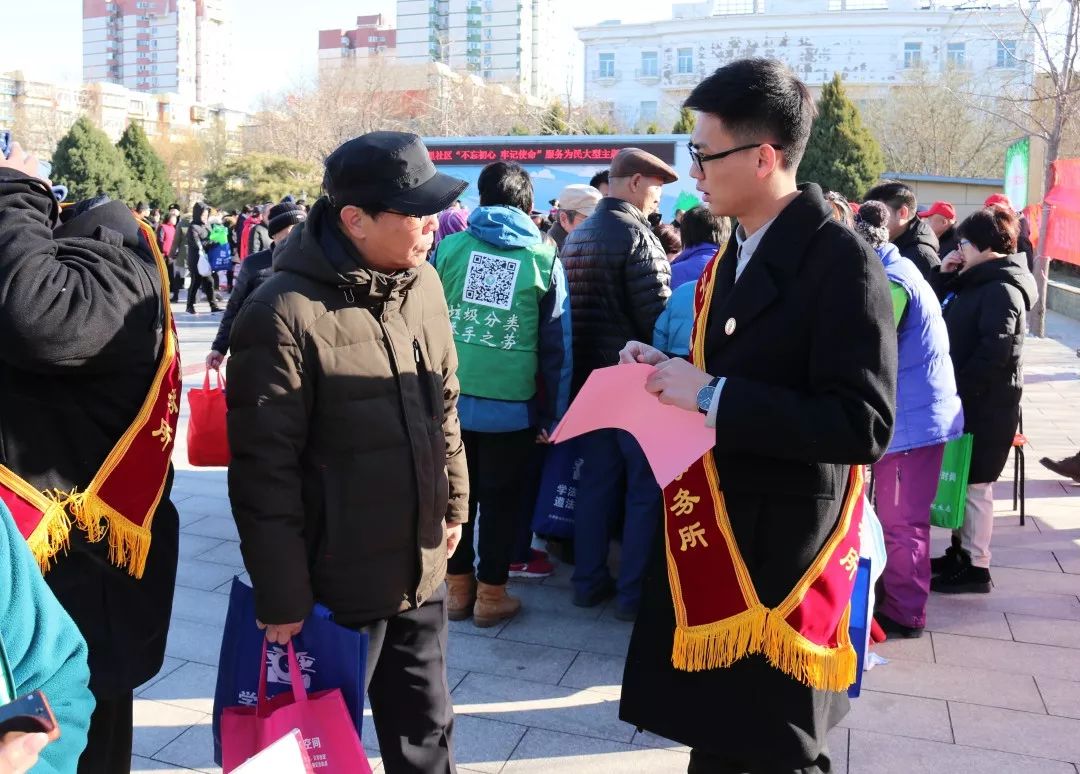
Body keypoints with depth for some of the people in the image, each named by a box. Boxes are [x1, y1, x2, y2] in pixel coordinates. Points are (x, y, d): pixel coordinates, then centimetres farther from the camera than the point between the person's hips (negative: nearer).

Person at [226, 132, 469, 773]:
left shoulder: (423, 281, 2)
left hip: (422, 568, 7)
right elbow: (264, 471, -19)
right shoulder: (286, 314, -21)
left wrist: (454, 502, 17)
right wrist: (283, 600, -16)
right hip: (336, 584, -6)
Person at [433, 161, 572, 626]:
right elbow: (557, 344, 1)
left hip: (450, 398, 2)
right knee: (501, 499, 12)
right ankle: (490, 595, 22)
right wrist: (554, 413, 8)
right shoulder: (544, 258, -1)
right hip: (512, 404, -1)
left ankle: (458, 588, 29)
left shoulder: (449, 248, 1)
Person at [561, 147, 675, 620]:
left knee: (597, 482, 14)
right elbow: (658, 316, -19)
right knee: (646, 487, 2)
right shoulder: (636, 234, -14)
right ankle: (634, 593, 8)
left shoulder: (576, 237, 12)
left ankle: (589, 581, 21)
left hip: (589, 377, 8)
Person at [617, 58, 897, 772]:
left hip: (782, 544, -8)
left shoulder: (840, 260, -18)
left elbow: (863, 425, -25)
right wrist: (672, 370, 1)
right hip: (716, 529, 8)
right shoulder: (738, 252, 9)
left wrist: (712, 396, -25)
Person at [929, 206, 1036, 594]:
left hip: (986, 404, -10)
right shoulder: (977, 281, 12)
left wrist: (959, 389, -21)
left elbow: (995, 351, -25)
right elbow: (940, 318, 19)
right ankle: (961, 551, 28)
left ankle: (976, 568, 8)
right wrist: (944, 277, 6)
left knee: (975, 484, -2)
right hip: (967, 399, 10)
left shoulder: (1002, 289, -17)